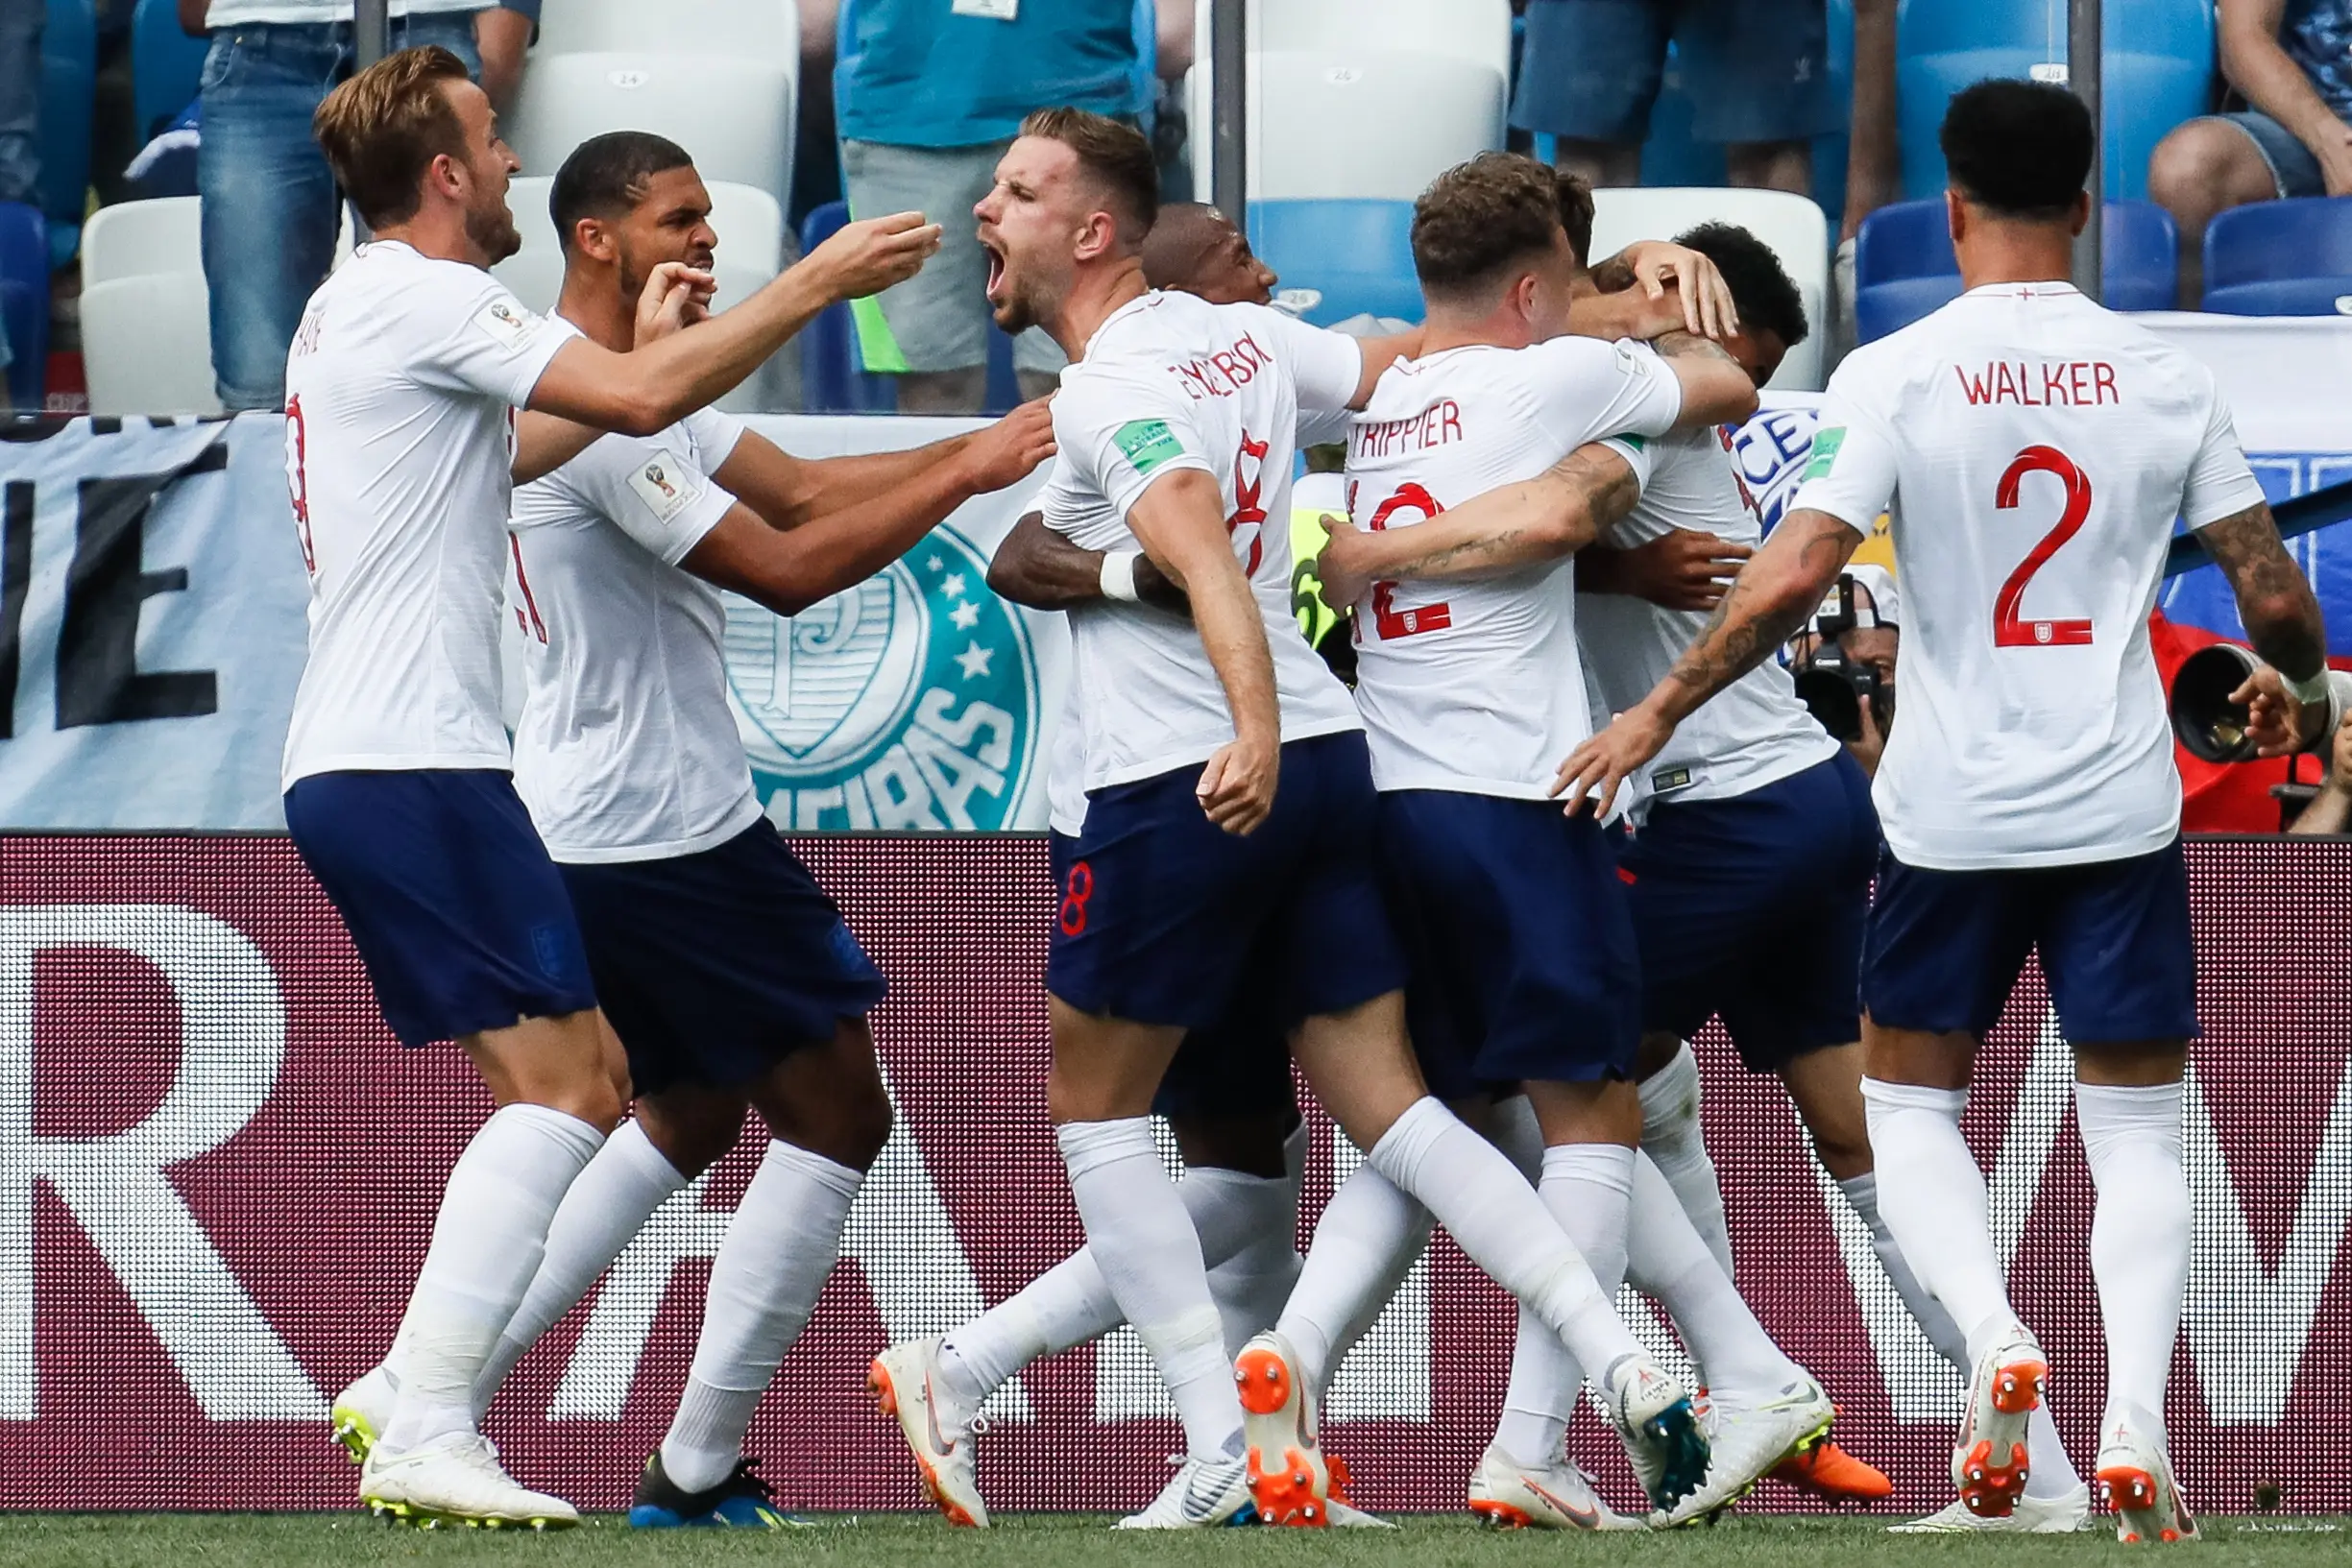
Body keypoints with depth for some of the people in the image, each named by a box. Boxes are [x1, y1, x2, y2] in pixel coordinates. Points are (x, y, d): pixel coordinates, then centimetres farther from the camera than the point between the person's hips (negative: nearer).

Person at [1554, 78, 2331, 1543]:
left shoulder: (1898, 374, -8)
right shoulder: (2166, 379, -1)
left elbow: (1799, 571, -15)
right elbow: (2272, 593, 2)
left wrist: (1655, 714, -6)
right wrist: (2309, 688, 24)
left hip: (1954, 814, -1)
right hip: (2124, 811, 1)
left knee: (1910, 1102, 15)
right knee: (2138, 1124, 10)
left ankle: (1995, 1337, -10)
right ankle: (2136, 1419, -7)